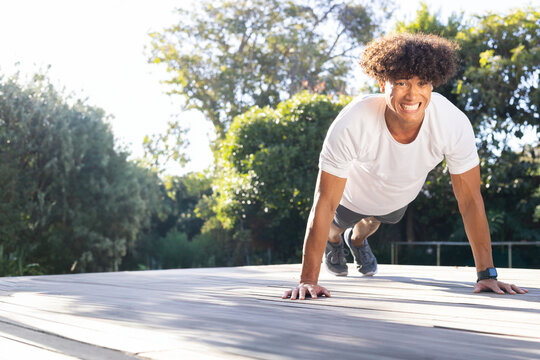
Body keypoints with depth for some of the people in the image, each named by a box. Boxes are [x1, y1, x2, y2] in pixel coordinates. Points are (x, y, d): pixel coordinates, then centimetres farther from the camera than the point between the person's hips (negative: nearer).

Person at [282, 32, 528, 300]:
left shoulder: (454, 124, -39)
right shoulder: (350, 125, -45)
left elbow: (470, 200, -27)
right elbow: (324, 205, -38)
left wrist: (487, 275, -28)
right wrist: (308, 280, -39)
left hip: (401, 197, 3)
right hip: (353, 195, -2)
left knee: (375, 221, 36)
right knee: (337, 225, 31)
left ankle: (357, 239, 72)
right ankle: (333, 240, 69)